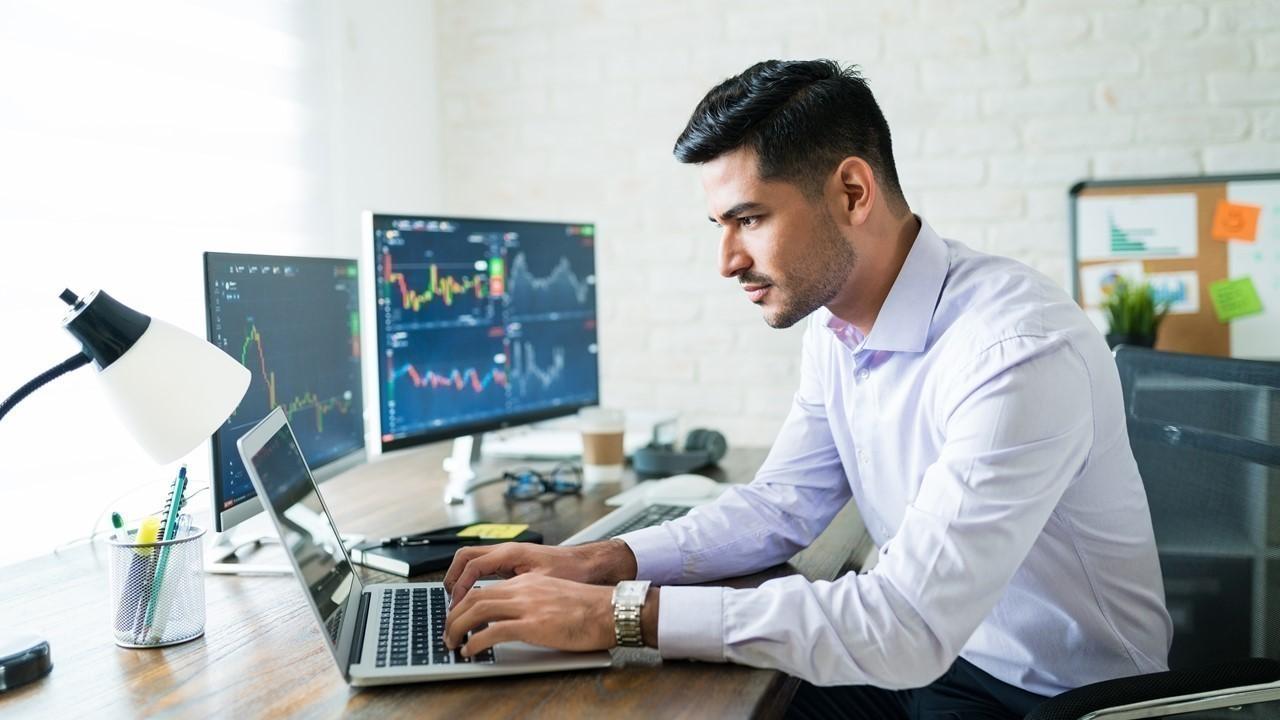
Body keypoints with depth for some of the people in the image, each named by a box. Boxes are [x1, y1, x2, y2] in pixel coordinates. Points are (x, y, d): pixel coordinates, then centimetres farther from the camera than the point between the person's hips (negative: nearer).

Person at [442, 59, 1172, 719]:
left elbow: (909, 624, -32)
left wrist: (621, 613, -31)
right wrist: (603, 562, -9)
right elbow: (783, 501, 6)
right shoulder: (835, 326, -2)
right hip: (919, 651, 6)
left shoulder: (1020, 349, -28)